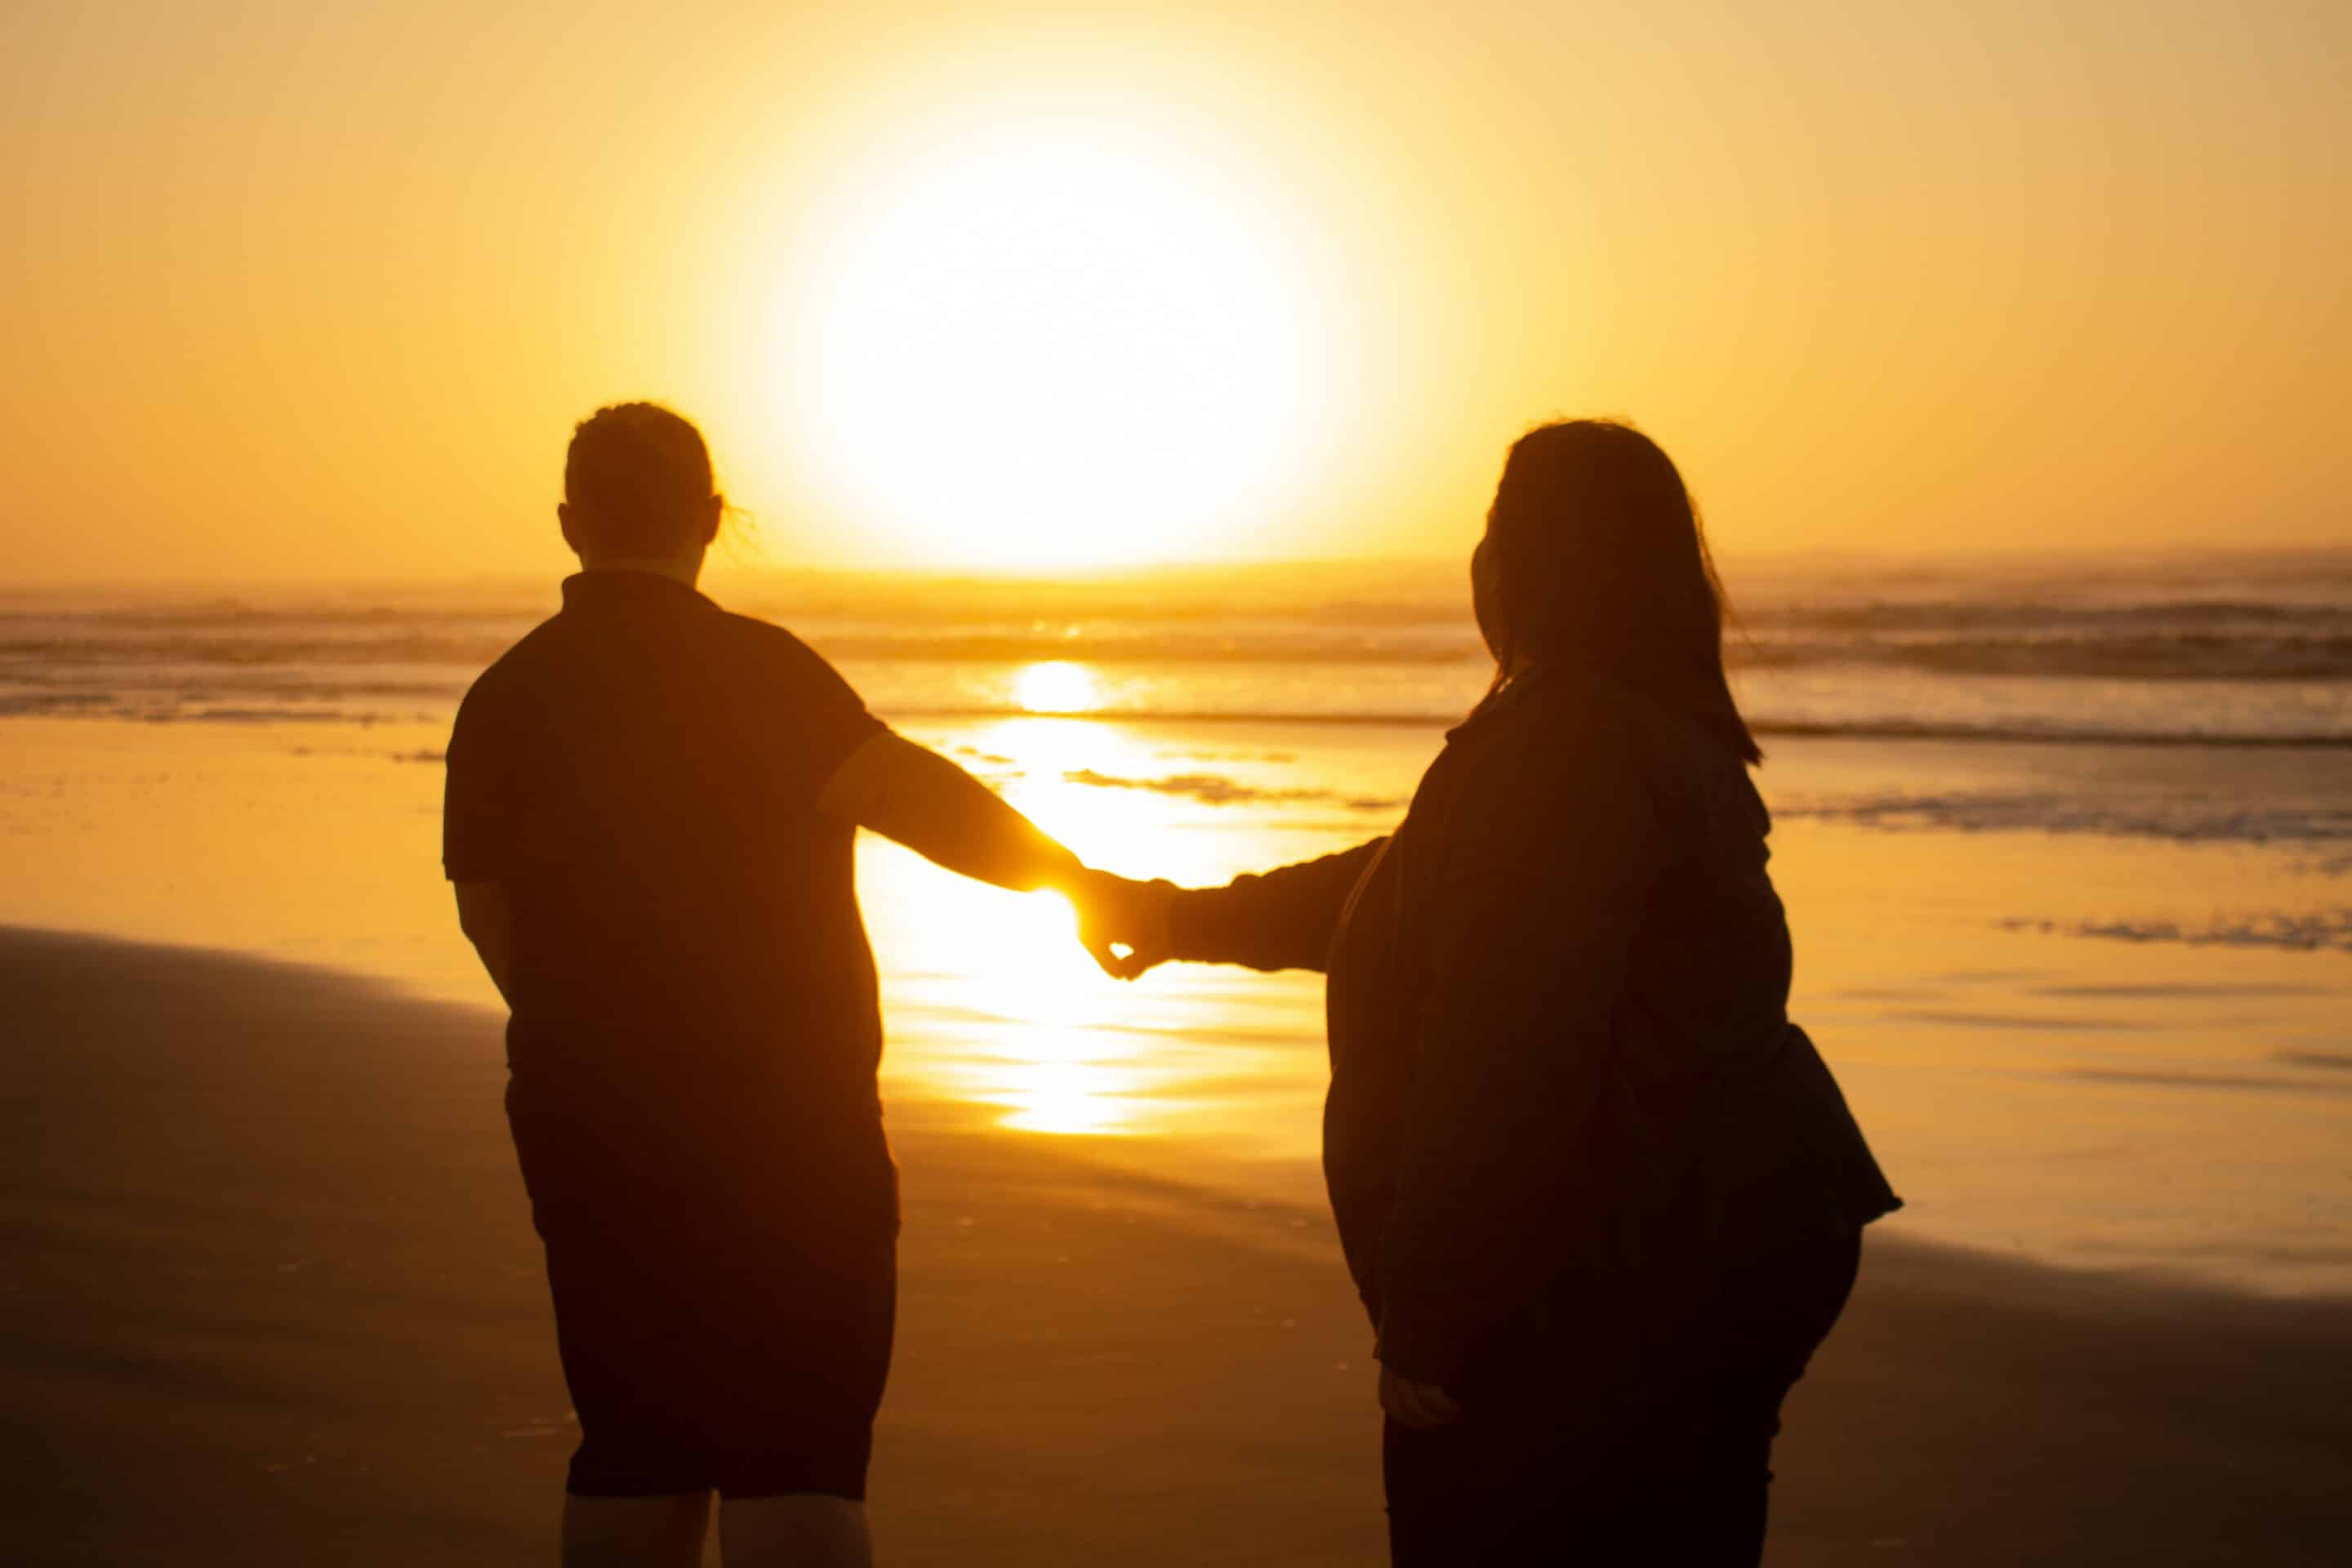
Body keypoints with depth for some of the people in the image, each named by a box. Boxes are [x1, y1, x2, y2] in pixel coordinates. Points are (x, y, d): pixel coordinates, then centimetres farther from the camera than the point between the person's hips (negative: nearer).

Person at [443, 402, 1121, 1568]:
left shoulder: (503, 697, 5)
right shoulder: (752, 669, -12)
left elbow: (486, 913, 9)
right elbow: (906, 793, -22)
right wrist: (1063, 872, -11)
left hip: (586, 1132, 5)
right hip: (782, 1128, -5)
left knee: (632, 1447, 15)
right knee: (796, 1452, -1)